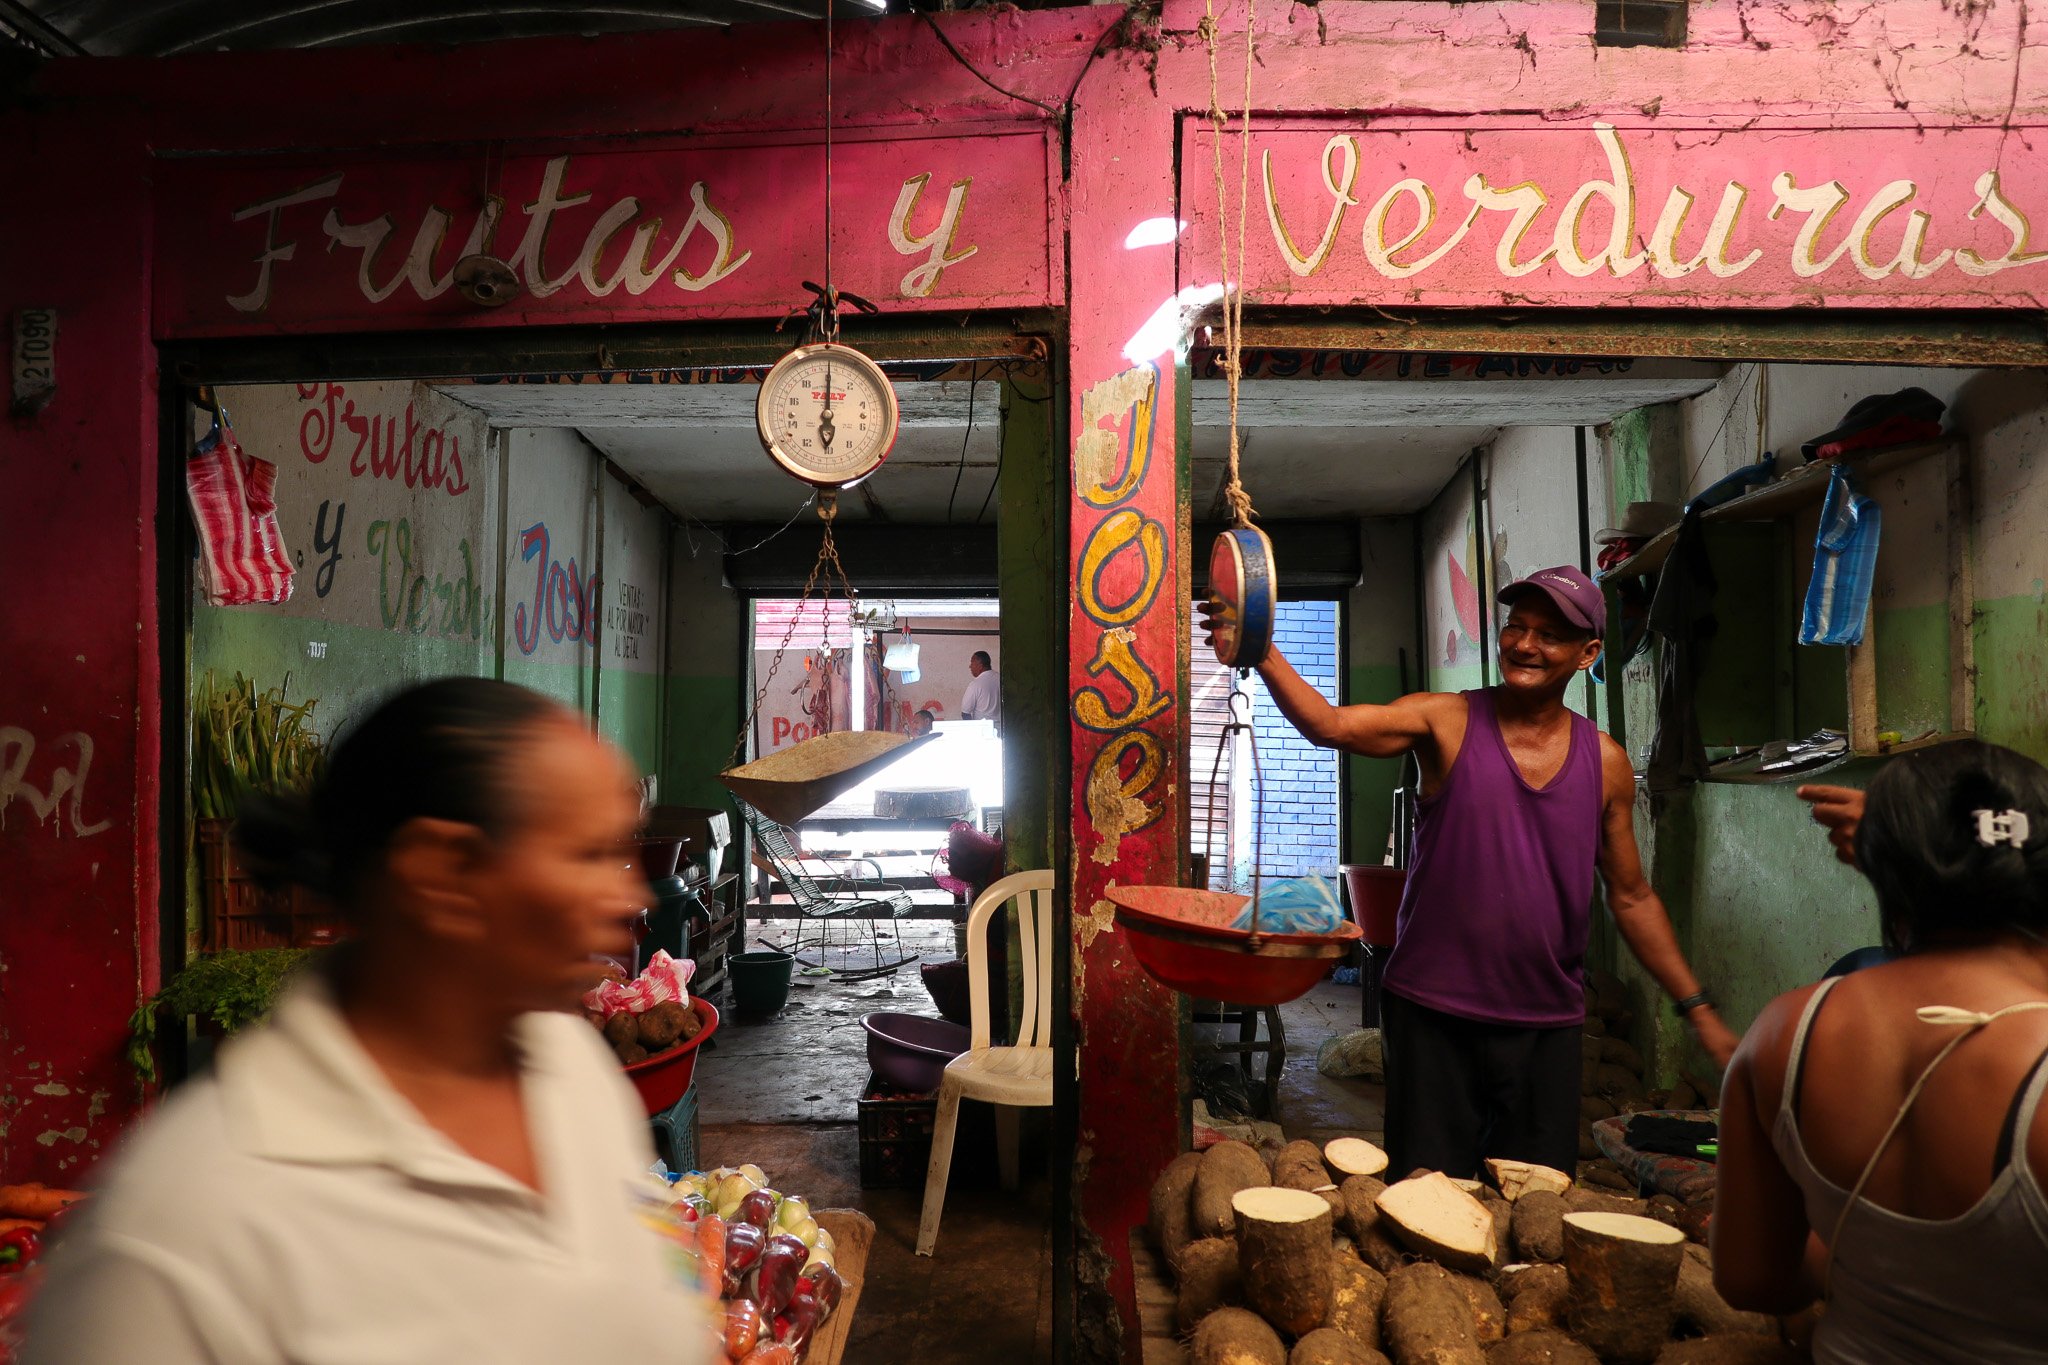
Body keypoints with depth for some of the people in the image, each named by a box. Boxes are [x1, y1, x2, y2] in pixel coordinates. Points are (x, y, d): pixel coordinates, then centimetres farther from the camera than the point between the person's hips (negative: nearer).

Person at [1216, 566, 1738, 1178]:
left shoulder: (1607, 764, 2)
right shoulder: (1446, 721, -6)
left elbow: (1631, 898, 11)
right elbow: (1329, 724, -22)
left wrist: (1699, 1012, 10)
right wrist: (1261, 652, -37)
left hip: (1547, 1027, 3)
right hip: (1433, 1015, -2)